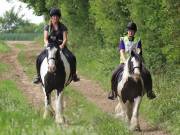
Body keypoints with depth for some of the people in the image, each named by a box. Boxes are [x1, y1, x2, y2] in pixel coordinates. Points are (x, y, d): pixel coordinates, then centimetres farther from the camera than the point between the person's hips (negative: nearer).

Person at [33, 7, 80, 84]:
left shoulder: (63, 27, 3)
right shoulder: (47, 27, 6)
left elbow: (65, 38, -5)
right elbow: (45, 38, 0)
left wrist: (62, 45, -26)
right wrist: (47, 43, -23)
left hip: (61, 46, -1)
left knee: (72, 58, -24)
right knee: (39, 58, -22)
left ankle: (73, 75, -5)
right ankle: (38, 76, -4)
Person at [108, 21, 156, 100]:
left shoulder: (138, 41, 7)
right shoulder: (123, 40, 4)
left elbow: (139, 51, -6)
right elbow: (122, 51, -8)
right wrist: (125, 60, -26)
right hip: (124, 63, -1)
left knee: (146, 74, -23)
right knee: (114, 74, -26)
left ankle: (149, 92, -9)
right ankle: (113, 92, -8)